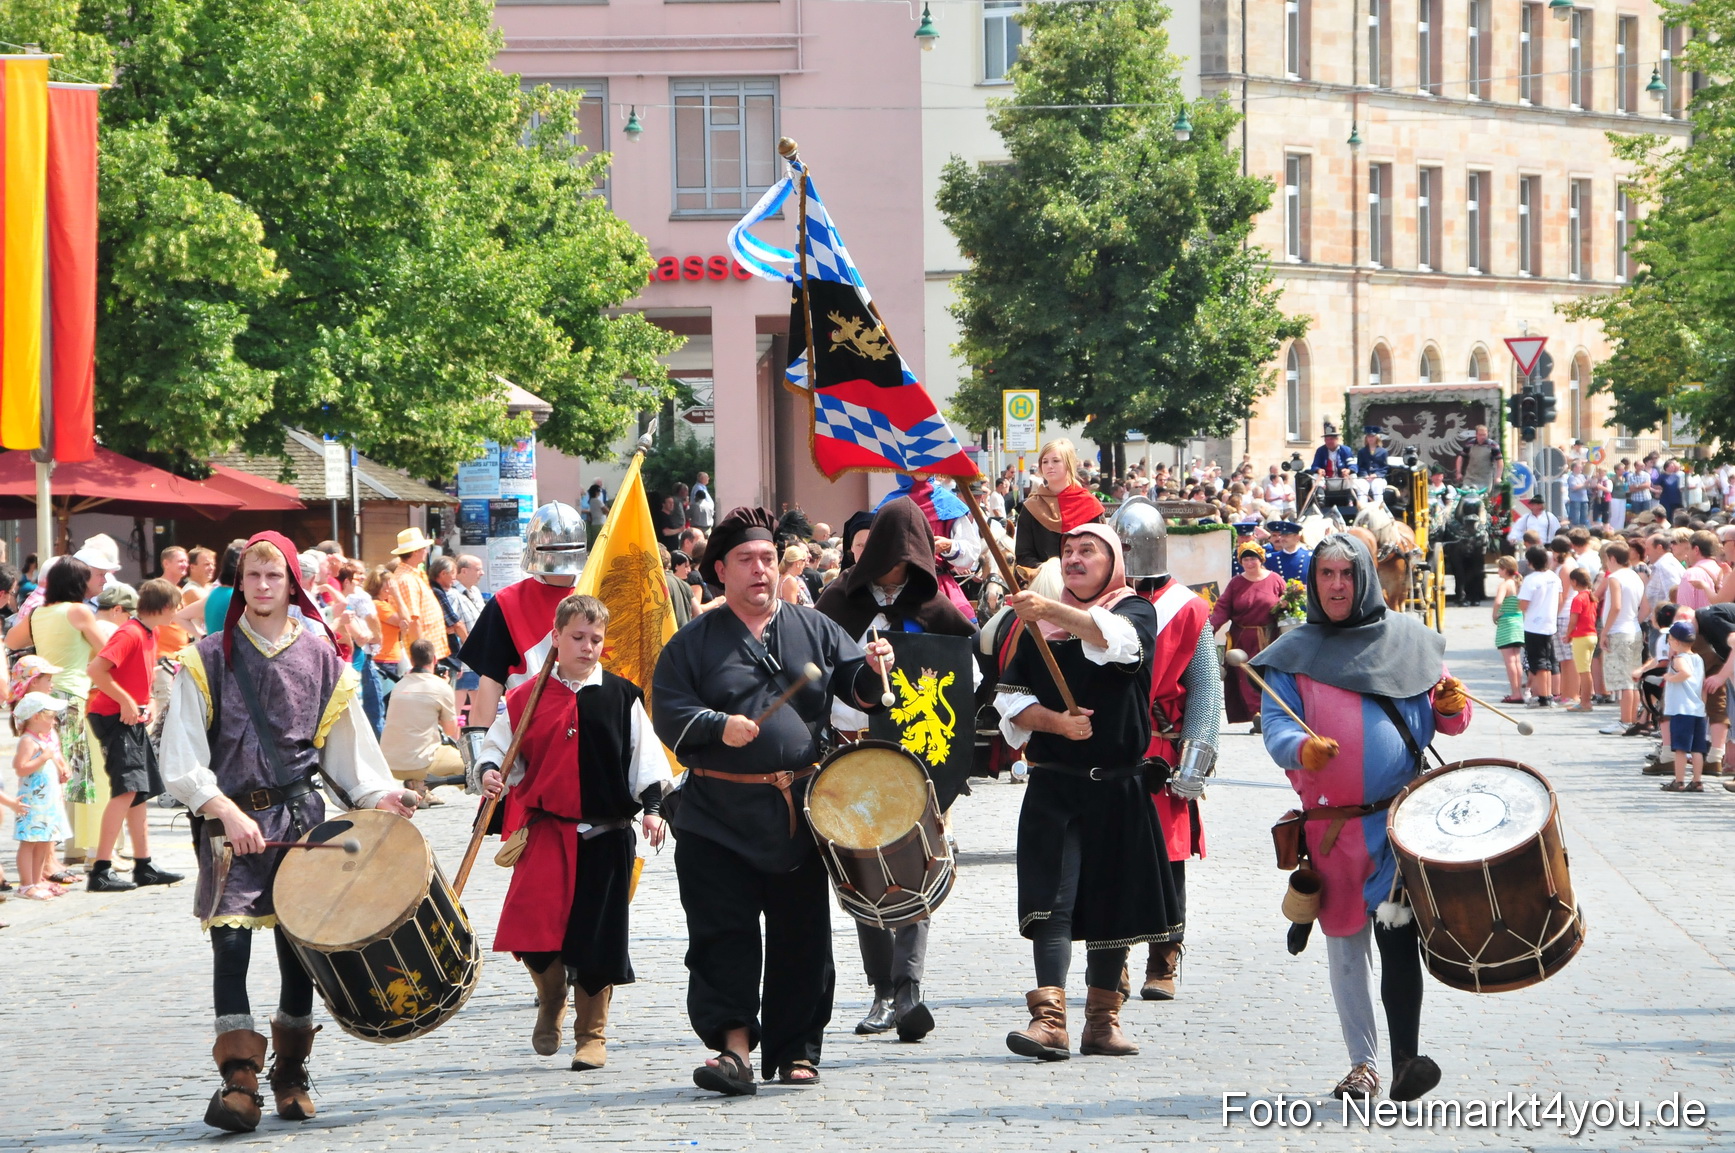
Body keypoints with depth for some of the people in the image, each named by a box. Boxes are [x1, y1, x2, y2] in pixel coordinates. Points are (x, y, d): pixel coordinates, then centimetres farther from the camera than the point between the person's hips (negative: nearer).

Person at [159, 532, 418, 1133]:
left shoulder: (321, 658, 8)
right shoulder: (209, 659, 2)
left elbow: (346, 744, 13)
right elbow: (182, 756, -4)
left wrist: (376, 794, -3)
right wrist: (226, 811, -15)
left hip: (300, 816, 2)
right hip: (230, 819, -2)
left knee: (299, 945, 5)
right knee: (230, 942, -14)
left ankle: (291, 1074, 21)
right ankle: (239, 1079, -16)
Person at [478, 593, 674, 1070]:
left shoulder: (621, 698, 4)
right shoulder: (527, 698, 6)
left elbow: (646, 755, 4)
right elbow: (499, 745, 11)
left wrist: (652, 806, -7)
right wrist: (491, 772, -10)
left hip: (606, 834, 0)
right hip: (546, 831, 0)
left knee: (596, 937, 0)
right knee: (531, 927, -13)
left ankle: (592, 1033, 15)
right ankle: (551, 1002, 17)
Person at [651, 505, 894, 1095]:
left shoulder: (814, 630, 11)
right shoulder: (693, 643, 6)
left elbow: (853, 686, 5)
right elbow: (668, 711, -1)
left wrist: (873, 671, -17)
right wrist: (718, 726, -17)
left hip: (800, 812, 2)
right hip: (719, 817, -2)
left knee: (801, 937, 7)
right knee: (723, 936, -8)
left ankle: (795, 1049, 17)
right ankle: (734, 1045, -9)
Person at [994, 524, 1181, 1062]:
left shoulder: (1135, 610, 2)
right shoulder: (1038, 622, 11)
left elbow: (1118, 639, -23)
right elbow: (1011, 700, 9)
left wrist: (1052, 611, -38)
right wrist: (1054, 720, -12)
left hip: (1119, 788, 0)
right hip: (1054, 785, 0)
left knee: (1112, 901, 6)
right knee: (1052, 898, -14)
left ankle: (1103, 1019, 17)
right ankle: (1048, 1016, -23)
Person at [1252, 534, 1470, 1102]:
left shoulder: (1408, 639, 10)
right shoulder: (1294, 653, 7)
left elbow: (1445, 721, 15)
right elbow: (1276, 725, -4)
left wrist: (1452, 705, -9)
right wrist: (1302, 748, -26)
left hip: (1404, 818, -2)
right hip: (1333, 824, 2)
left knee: (1396, 932, -17)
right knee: (1346, 945, 9)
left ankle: (1405, 1060, -22)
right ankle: (1363, 1064, 19)